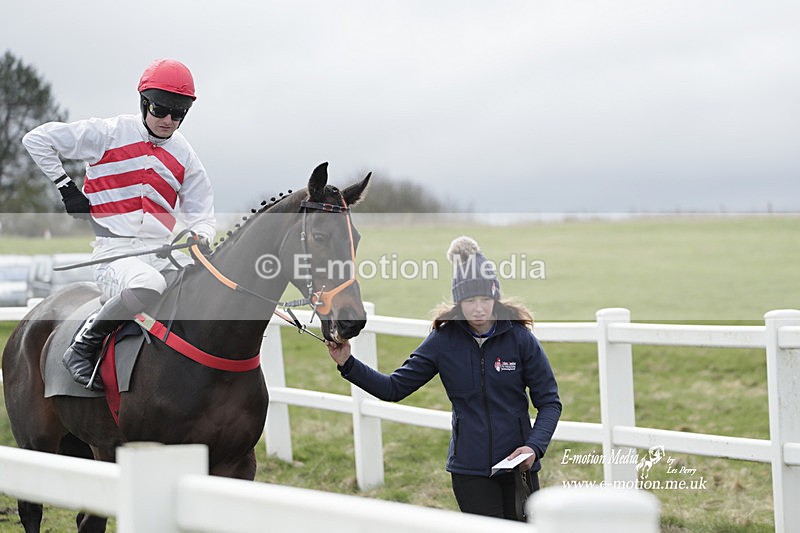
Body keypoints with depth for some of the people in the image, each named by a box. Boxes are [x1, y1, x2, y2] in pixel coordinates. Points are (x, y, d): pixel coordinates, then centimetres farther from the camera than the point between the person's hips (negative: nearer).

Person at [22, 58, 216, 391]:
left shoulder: (184, 155, 14)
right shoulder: (108, 134, 0)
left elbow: (202, 216, 19)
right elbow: (37, 139, 5)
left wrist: (201, 238, -5)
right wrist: (66, 188, 3)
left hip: (162, 253, 6)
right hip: (114, 252, -6)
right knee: (148, 285, -39)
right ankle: (83, 349, -18)